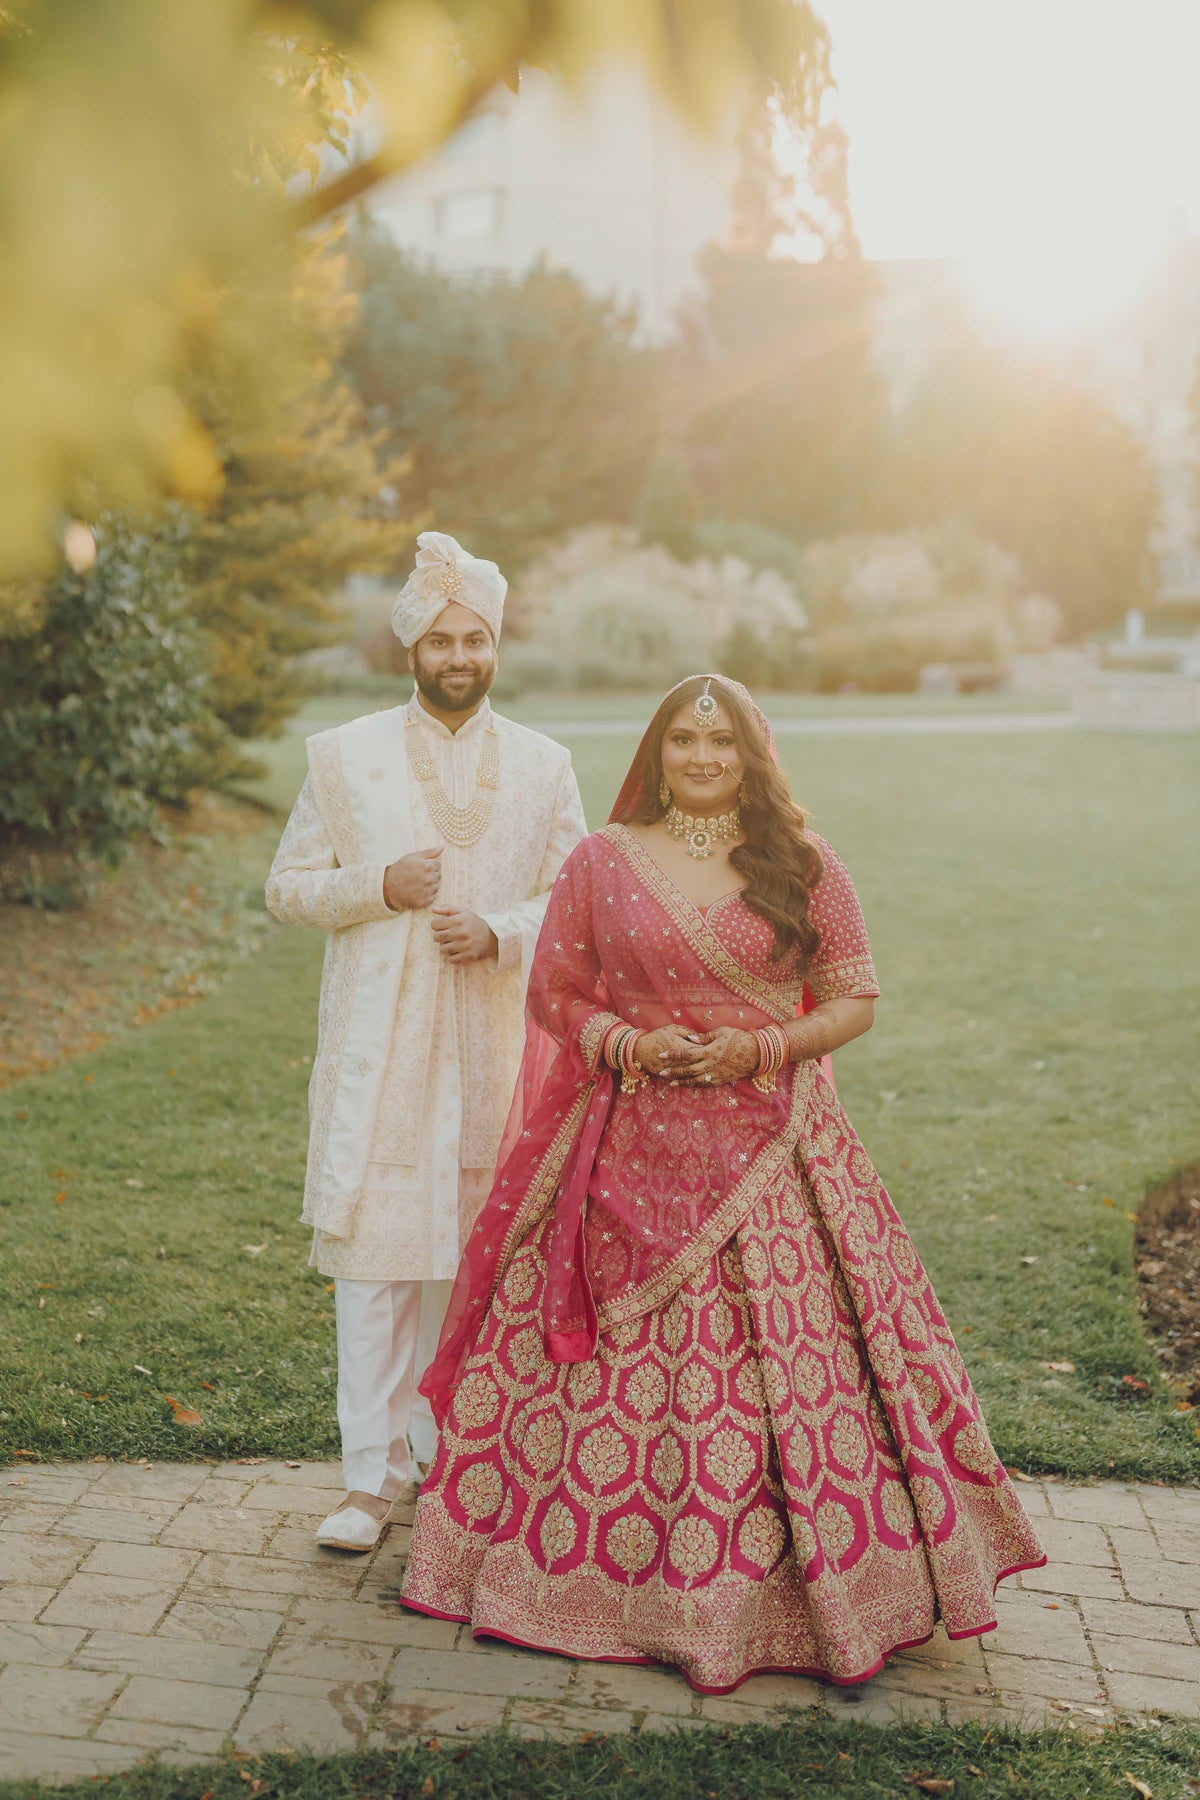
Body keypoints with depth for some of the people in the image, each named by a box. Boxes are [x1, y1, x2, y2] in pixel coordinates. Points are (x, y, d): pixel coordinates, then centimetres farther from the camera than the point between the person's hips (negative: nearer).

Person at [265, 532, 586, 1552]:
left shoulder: (543, 766, 8)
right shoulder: (344, 757, 5)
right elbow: (288, 888, 6)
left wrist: (499, 931, -12)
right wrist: (381, 886, -11)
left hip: (491, 1049, 1)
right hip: (378, 1051, -1)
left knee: (472, 1259, 7)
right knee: (372, 1258, -3)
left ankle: (449, 1449, 24)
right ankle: (373, 1476, 6)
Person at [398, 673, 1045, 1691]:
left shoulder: (804, 867, 4)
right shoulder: (600, 863, 5)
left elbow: (856, 997, 6)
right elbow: (554, 992, 9)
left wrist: (765, 1047, -11)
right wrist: (625, 1045, -9)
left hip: (772, 1148, 0)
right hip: (634, 1154, 1)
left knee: (791, 1357, -1)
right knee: (626, 1366, 4)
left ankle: (829, 1586, 15)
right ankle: (615, 1576, 21)